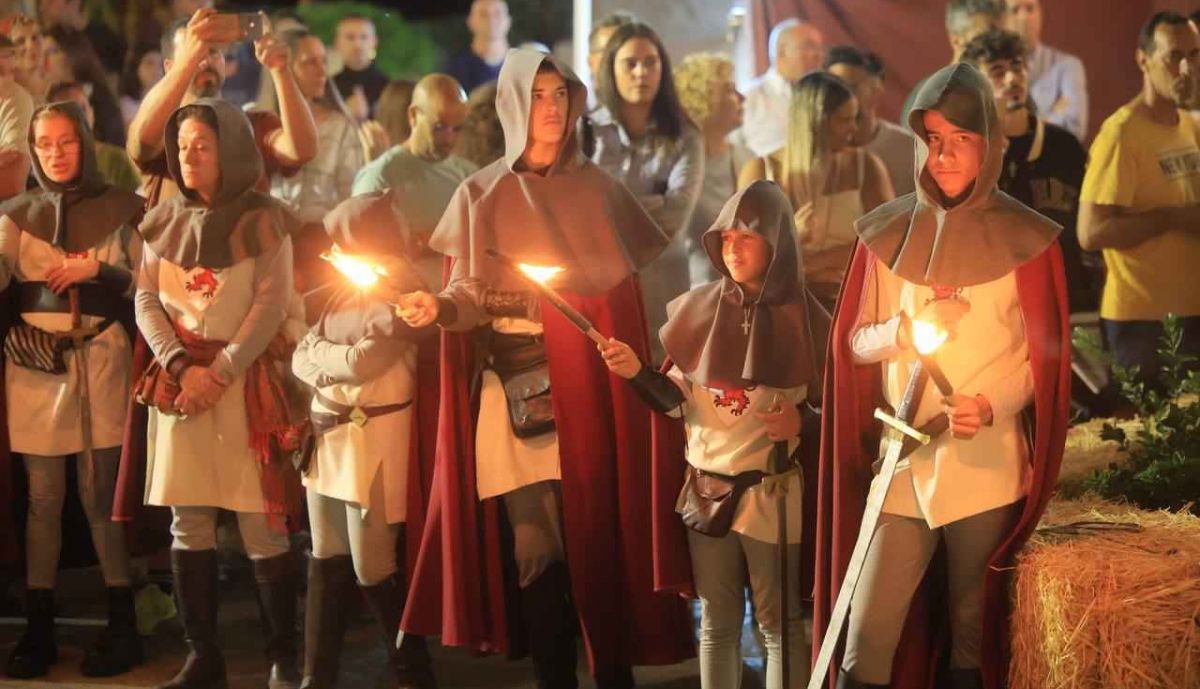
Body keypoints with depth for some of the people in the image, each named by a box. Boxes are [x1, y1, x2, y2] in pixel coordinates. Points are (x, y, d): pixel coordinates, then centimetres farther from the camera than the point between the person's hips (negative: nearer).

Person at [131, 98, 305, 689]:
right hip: (178, 379, 4)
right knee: (188, 522, 3)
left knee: (261, 523, -5)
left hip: (245, 376, -4)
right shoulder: (164, 221, 11)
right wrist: (182, 367, -9)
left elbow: (271, 305, -7)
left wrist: (220, 372, -14)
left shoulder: (263, 220, -1)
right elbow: (146, 301, 6)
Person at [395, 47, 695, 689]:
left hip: (591, 387, 1)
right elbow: (472, 296, -2)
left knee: (601, 535, -3)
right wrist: (438, 307, -24)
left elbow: (626, 293, 6)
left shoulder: (597, 187, 9)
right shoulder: (481, 195, 4)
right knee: (535, 546, -5)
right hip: (515, 385, -1)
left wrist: (633, 364, -6)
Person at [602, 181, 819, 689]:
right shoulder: (699, 309, 2)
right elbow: (679, 402, 6)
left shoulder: (799, 318, -6)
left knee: (779, 623, 5)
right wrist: (637, 373, -11)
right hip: (706, 489, 3)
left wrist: (802, 424, -19)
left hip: (770, 493, -3)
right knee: (716, 624, 13)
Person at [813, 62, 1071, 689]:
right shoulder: (887, 233, 5)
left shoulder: (1025, 238, 0)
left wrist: (992, 405, -16)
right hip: (902, 463, 1)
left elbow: (1042, 357, 3)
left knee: (973, 634, 6)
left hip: (986, 467, -1)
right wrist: (911, 326, -13)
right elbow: (854, 343, 7)